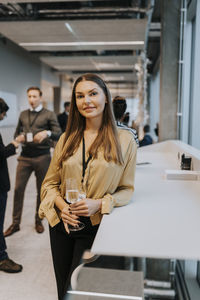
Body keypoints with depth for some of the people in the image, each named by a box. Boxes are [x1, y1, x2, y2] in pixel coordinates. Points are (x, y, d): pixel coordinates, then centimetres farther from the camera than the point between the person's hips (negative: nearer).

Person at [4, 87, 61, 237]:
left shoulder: (49, 114, 2)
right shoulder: (23, 114, 14)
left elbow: (59, 134, -7)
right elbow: (17, 132, 23)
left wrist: (47, 133, -28)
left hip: (42, 157, -3)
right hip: (25, 156, 3)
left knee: (41, 190, 7)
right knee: (18, 188, -1)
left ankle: (39, 221, 24)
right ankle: (15, 223, 11)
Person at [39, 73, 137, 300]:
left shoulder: (124, 140, -7)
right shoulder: (67, 138, 3)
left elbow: (127, 189, -2)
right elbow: (49, 183, 6)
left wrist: (99, 203, -18)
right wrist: (62, 205, -13)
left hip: (95, 225, -3)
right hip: (62, 223, 4)